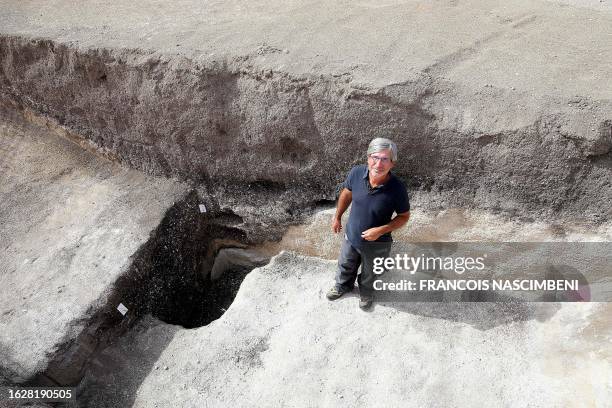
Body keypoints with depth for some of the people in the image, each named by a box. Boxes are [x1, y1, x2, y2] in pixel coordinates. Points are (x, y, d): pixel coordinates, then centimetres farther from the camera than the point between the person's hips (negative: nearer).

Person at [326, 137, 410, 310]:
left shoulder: (397, 189, -31)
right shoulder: (356, 173, -23)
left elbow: (404, 216, -14)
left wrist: (381, 230, -26)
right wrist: (337, 217, 8)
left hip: (377, 244, -3)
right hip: (351, 236, 3)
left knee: (370, 273, 28)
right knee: (345, 265, 31)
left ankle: (366, 293, 61)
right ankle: (343, 285, 64)